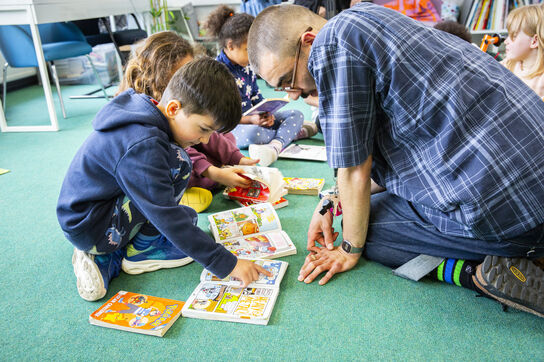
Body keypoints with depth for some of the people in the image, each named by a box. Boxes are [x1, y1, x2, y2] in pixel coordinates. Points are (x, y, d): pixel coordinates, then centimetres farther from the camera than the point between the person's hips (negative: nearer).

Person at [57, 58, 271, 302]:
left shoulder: (147, 113, -2)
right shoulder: (141, 147, -31)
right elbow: (168, 218, -30)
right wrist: (226, 263, -27)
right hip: (88, 227, -10)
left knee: (188, 218, 16)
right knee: (177, 163, -22)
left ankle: (106, 259, 9)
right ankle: (140, 251, -5)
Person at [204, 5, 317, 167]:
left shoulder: (247, 67, 9)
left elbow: (256, 98, 14)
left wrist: (265, 114, -9)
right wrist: (251, 120, -27)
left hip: (252, 119, 8)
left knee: (296, 114, -3)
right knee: (252, 134, -43)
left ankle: (275, 146, -32)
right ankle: (294, 132, -17)